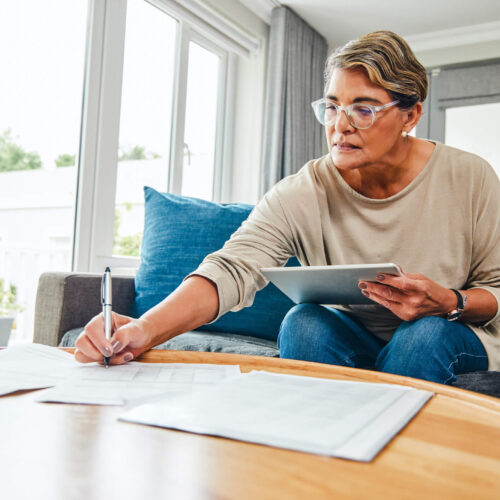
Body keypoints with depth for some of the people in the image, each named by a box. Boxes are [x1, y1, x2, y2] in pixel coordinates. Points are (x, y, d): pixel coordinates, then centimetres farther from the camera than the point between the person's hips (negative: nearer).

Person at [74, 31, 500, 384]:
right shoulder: (300, 195, -15)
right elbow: (232, 269, -28)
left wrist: (449, 303, -25)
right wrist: (143, 330, -45)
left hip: (455, 340, 1)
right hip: (348, 341, 0)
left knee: (428, 334, -33)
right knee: (304, 320, -31)